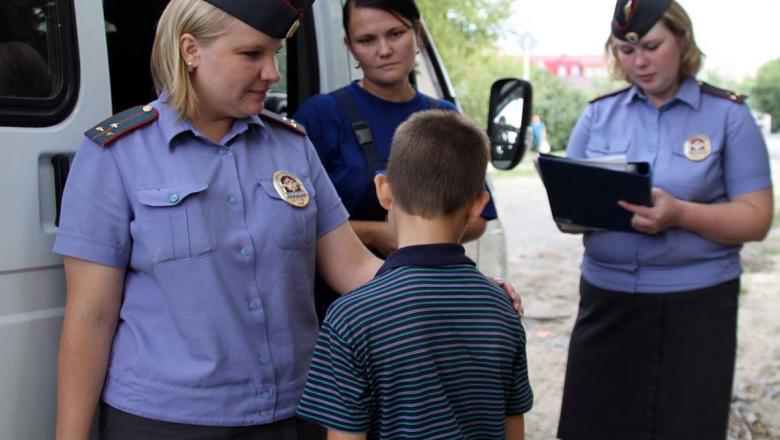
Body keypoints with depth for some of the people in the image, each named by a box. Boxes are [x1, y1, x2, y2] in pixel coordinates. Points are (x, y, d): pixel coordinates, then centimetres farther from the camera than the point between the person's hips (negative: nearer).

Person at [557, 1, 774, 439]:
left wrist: (679, 214, -22)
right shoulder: (598, 114, 7)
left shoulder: (728, 114, -2)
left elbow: (756, 217, -6)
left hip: (696, 304, -2)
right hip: (606, 300, 3)